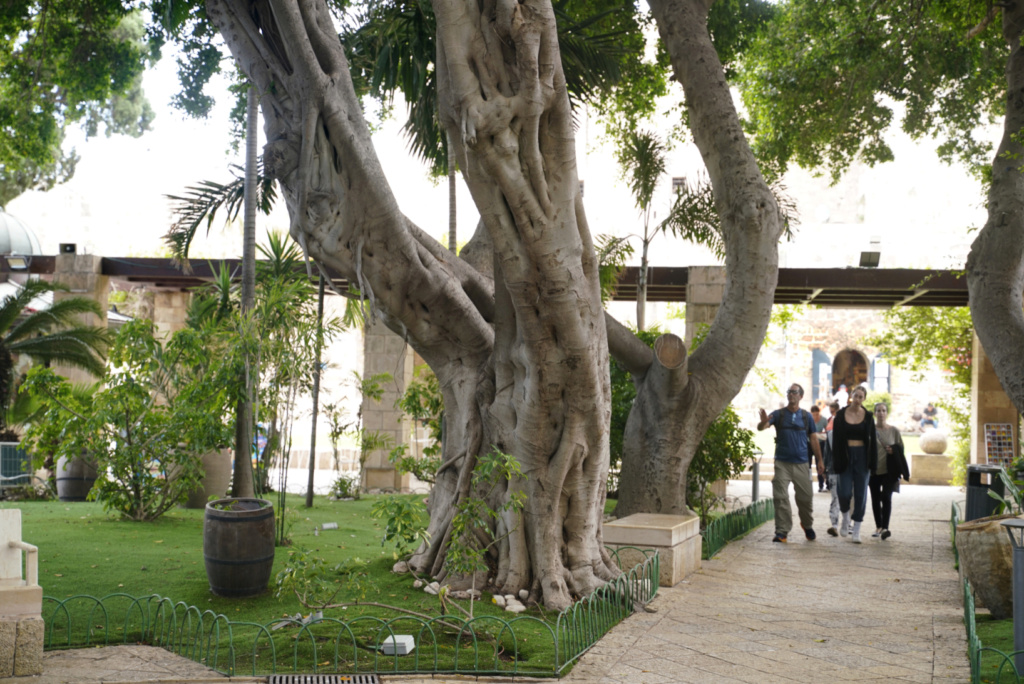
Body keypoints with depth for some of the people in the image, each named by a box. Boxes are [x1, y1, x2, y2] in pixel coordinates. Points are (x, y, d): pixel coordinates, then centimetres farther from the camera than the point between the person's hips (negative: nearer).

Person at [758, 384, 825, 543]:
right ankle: (782, 531, -3)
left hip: (801, 464, 1)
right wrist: (764, 422, -36)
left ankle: (807, 525, 30)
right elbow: (761, 427, -12)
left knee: (806, 497, 5)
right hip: (782, 463, -1)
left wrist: (819, 460, 10)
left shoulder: (806, 416, 8)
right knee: (781, 497, -7)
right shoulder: (778, 414, 2)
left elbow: (813, 439, 12)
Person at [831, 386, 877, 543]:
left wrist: (872, 463, -1)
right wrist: (836, 462, -5)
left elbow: (872, 441, 5)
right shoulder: (841, 415, 1)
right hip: (845, 456, -1)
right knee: (845, 493, -7)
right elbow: (836, 439, 0)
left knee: (860, 494, 1)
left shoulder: (868, 416, 3)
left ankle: (856, 531, 9)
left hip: (862, 456, 1)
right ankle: (845, 518, 24)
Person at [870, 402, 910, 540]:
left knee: (886, 497, -14)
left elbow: (901, 448, 10)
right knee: (875, 499, 8)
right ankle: (878, 526, 21)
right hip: (874, 470, 1)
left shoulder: (894, 431, 5)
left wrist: (894, 450, -12)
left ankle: (885, 527, -16)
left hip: (889, 470, -1)